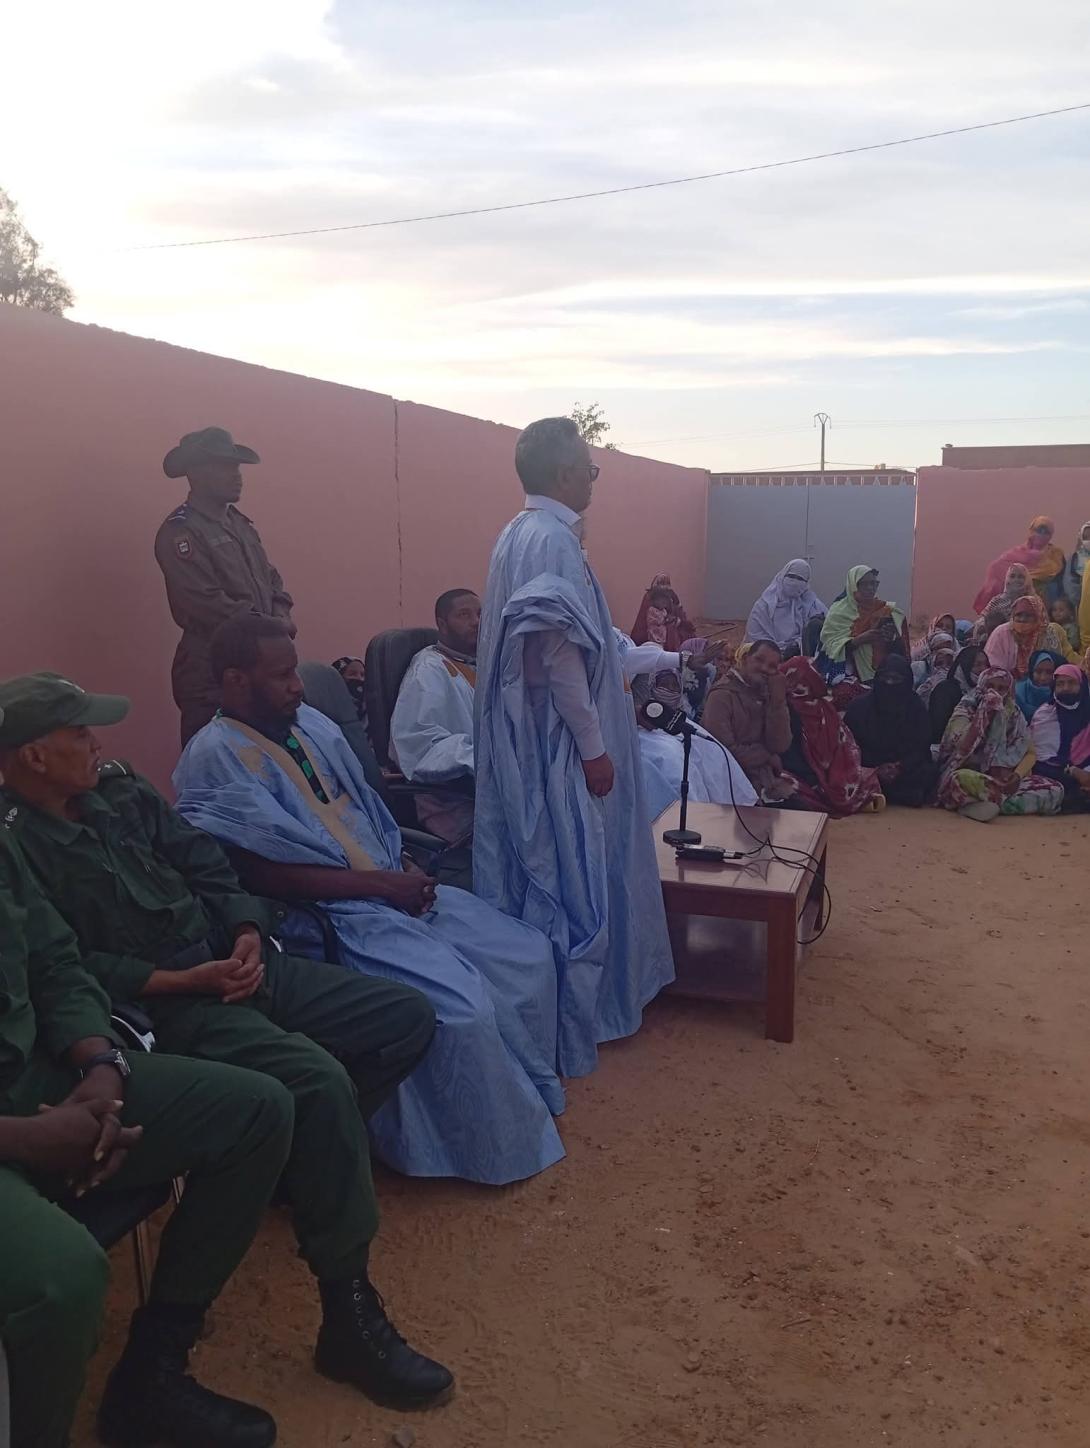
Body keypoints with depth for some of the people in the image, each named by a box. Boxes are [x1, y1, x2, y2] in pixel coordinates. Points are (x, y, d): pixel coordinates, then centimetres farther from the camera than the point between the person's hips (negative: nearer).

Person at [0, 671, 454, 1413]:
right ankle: (349, 1311, -19)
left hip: (235, 965, 8)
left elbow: (211, 869, 11)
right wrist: (180, 980, -21)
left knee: (408, 1018, 3)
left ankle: (304, 1160, 17)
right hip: (160, 1005, -8)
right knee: (318, 1079, -32)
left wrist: (248, 936, -7)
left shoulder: (120, 789, 11)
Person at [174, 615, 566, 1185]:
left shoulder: (312, 723, 10)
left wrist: (408, 870, -1)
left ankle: (528, 1091, 22)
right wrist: (382, 884, -18)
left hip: (394, 889, 8)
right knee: (464, 1009, -23)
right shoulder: (216, 757, -14)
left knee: (529, 956, 2)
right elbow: (266, 874, -21)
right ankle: (501, 1145, 3)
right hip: (330, 916, -8)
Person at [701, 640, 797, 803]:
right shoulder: (722, 695, -11)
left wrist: (778, 699, -10)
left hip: (766, 777, 7)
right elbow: (724, 750, -20)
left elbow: (779, 746, -2)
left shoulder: (767, 694, 9)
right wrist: (768, 758, -7)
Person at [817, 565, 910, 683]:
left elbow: (901, 647, 10)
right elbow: (831, 645, -8)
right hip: (851, 675, -3)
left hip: (884, 673, 3)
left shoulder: (886, 610, 11)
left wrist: (893, 638, -11)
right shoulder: (839, 611, 1)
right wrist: (860, 639, -19)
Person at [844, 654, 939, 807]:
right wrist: (876, 769, -18)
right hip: (868, 769, -1)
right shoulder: (859, 706, 2)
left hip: (906, 768, 1)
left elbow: (921, 748, 0)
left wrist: (900, 767, -21)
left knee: (928, 772, -29)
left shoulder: (918, 709, 5)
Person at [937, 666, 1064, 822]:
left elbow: (1030, 753, 8)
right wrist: (983, 715, -17)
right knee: (964, 779, -41)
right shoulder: (965, 711, -1)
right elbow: (962, 749, -17)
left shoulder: (1014, 715, 12)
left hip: (1005, 778, 6)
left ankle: (986, 802, -24)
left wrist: (1017, 775, -12)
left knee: (1055, 790, -19)